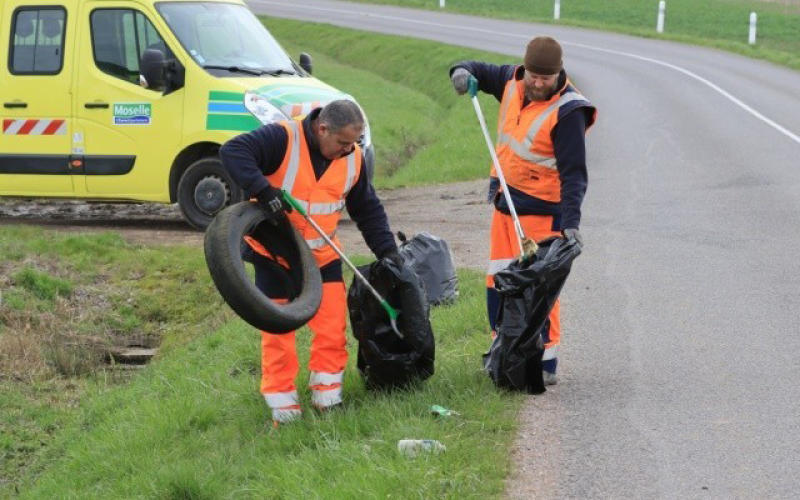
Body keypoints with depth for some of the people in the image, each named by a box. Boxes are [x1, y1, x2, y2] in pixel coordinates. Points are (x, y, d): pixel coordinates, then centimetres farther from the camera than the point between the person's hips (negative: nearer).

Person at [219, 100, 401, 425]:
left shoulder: (353, 159, -3)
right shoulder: (283, 139, -21)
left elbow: (368, 209, 9)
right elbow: (233, 152, -31)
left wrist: (386, 250, 2)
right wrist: (264, 190, -40)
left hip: (321, 254, 4)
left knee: (332, 322, -3)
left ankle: (327, 391, 12)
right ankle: (281, 401, 10)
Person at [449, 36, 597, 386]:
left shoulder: (567, 111, -18)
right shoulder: (513, 82, 2)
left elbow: (573, 173, -20)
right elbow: (483, 73, 21)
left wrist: (571, 222, -29)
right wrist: (464, 71, -5)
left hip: (541, 212, -8)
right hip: (504, 203, 8)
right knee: (498, 282, 12)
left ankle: (546, 363, -6)